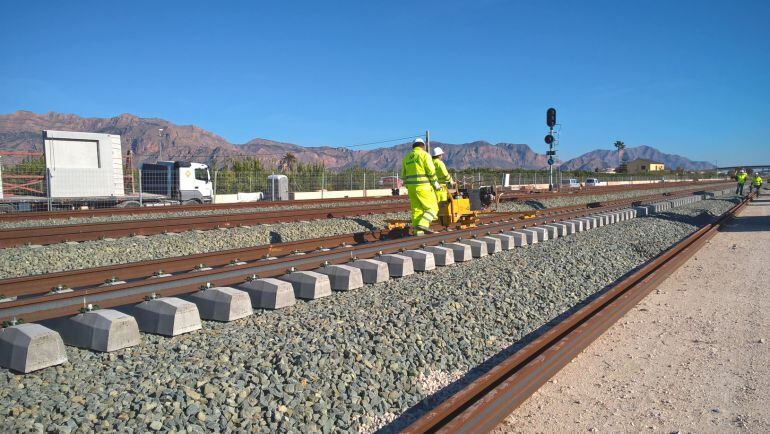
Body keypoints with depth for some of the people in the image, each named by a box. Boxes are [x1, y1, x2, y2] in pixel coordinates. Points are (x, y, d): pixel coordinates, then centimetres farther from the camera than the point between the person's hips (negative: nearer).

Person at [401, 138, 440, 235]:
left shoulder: (407, 157, 13)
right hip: (424, 187, -6)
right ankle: (423, 224, -18)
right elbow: (431, 172, -13)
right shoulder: (425, 155, -6)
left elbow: (404, 175, 16)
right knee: (432, 208, 2)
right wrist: (436, 184, -2)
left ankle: (418, 232, 3)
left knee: (417, 210, 8)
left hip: (412, 187, 6)